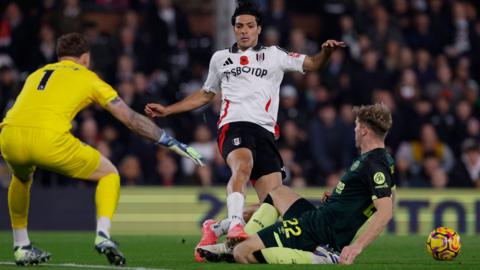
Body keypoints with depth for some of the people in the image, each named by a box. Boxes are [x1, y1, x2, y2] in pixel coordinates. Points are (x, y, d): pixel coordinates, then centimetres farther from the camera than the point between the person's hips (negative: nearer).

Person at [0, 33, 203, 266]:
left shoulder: (37, 74, 32)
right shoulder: (87, 78, 21)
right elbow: (131, 118, 19)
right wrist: (171, 143, 25)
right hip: (49, 139, -4)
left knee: (22, 177, 39)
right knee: (109, 174, 18)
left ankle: (21, 248, 35)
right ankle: (103, 234, -3)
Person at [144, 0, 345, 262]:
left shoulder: (273, 56, 19)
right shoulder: (220, 58, 23)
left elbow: (311, 64, 13)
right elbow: (206, 94, 35)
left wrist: (326, 52, -10)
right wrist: (167, 110, 33)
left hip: (265, 131, 1)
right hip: (234, 126, -1)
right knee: (243, 165, -37)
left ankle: (215, 228, 4)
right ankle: (234, 224, -52)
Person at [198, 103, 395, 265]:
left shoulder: (373, 165, -20)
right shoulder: (386, 160, 11)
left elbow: (386, 211, -29)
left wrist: (357, 246, -35)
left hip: (318, 229, -11)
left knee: (243, 253, -19)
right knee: (279, 192, 35)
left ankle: (317, 260, -19)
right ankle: (237, 244, 26)